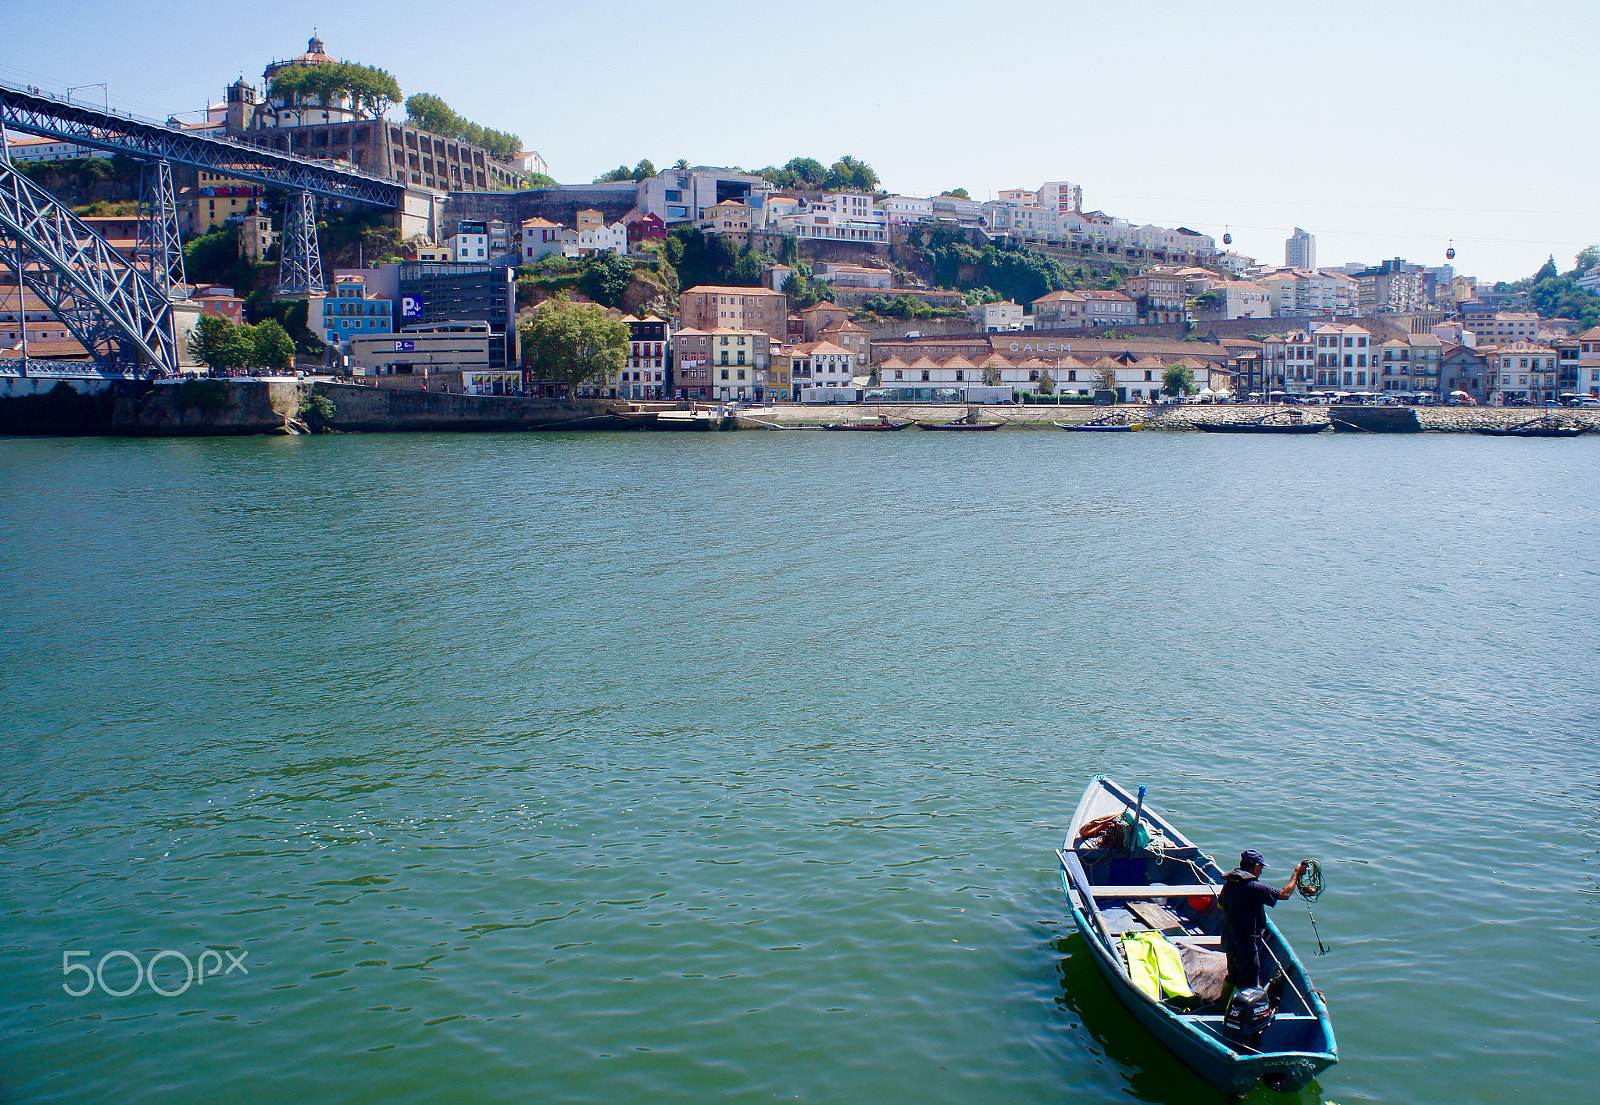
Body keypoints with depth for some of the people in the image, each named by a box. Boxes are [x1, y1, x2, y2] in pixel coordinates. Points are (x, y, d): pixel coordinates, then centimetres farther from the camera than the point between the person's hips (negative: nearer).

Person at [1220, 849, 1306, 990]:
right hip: (1246, 945, -9)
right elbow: (1284, 893, -16)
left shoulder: (1229, 882, 3)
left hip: (1229, 941, 9)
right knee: (1249, 984, 5)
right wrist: (1296, 873, -3)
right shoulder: (1253, 887, -24)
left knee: (1232, 978, 26)